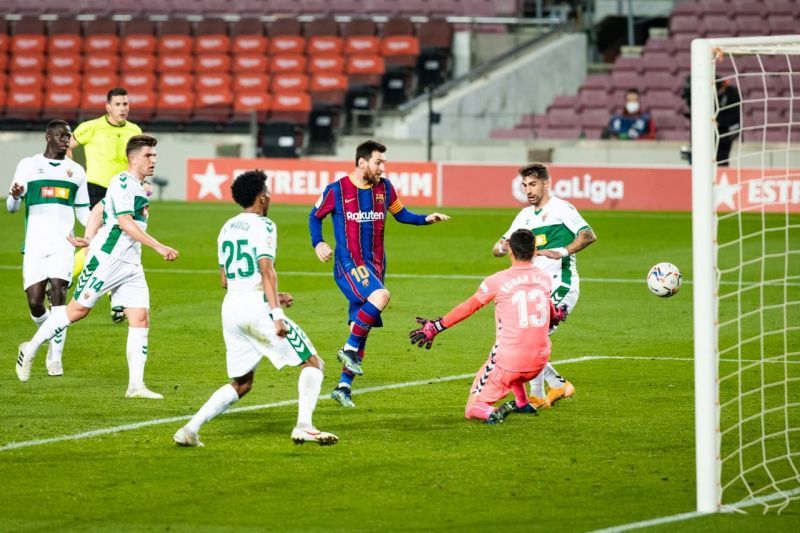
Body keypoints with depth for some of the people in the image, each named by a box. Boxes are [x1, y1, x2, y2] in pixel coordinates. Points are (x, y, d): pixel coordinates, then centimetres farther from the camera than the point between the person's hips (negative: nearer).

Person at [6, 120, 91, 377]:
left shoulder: (76, 171, 14)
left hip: (63, 245, 0)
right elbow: (12, 206, 5)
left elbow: (83, 211, 19)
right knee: (35, 303, -5)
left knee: (58, 296, -15)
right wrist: (15, 196, -20)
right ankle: (53, 338, 26)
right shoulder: (28, 165, 8)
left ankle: (55, 358, -11)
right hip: (34, 245, 0)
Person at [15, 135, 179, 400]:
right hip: (106, 259, -9)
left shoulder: (137, 187, 17)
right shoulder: (123, 182, -12)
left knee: (140, 319, -2)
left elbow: (97, 212, 24)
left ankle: (136, 385, -3)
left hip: (130, 264, 9)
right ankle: (30, 349, 17)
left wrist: (89, 239, 14)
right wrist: (159, 247, -26)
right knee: (77, 310, -1)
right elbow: (125, 223, -22)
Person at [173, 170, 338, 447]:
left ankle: (191, 428, 1)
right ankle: (303, 426, -14)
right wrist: (277, 314, -21)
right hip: (258, 309, -7)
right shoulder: (263, 226, -6)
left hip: (230, 309, 7)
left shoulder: (227, 228, 17)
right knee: (312, 364, 2)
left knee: (241, 384, 16)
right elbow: (266, 271, -17)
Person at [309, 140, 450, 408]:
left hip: (374, 265, 6)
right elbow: (315, 216, 8)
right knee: (380, 295, -32)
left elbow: (400, 214, 20)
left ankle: (344, 386, 12)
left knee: (362, 325, 5)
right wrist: (318, 243, -6)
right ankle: (349, 350, -18)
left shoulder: (385, 188, 6)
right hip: (348, 263, -6)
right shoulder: (337, 190, -6)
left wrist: (426, 219, 4)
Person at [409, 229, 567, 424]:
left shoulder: (498, 281, -9)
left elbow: (467, 308, 1)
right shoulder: (545, 278, 5)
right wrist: (556, 316, 53)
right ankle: (522, 403, 35)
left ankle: (490, 413, -23)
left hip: (508, 364, -5)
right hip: (539, 362, 5)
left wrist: (435, 327, 14)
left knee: (473, 409, 8)